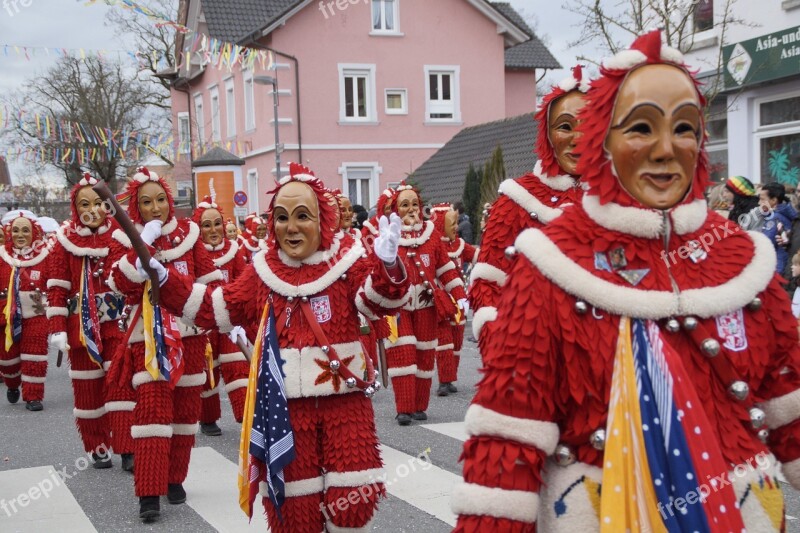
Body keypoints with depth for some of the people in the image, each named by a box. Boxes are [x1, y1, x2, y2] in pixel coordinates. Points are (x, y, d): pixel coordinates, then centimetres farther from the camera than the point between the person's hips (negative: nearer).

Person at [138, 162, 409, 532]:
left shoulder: (347, 260, -3)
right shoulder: (263, 271, 5)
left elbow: (381, 300, -19)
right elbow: (215, 307, 11)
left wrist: (387, 265, -41)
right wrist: (165, 279, 2)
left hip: (344, 401, -2)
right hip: (286, 406, 2)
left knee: (352, 501, -2)